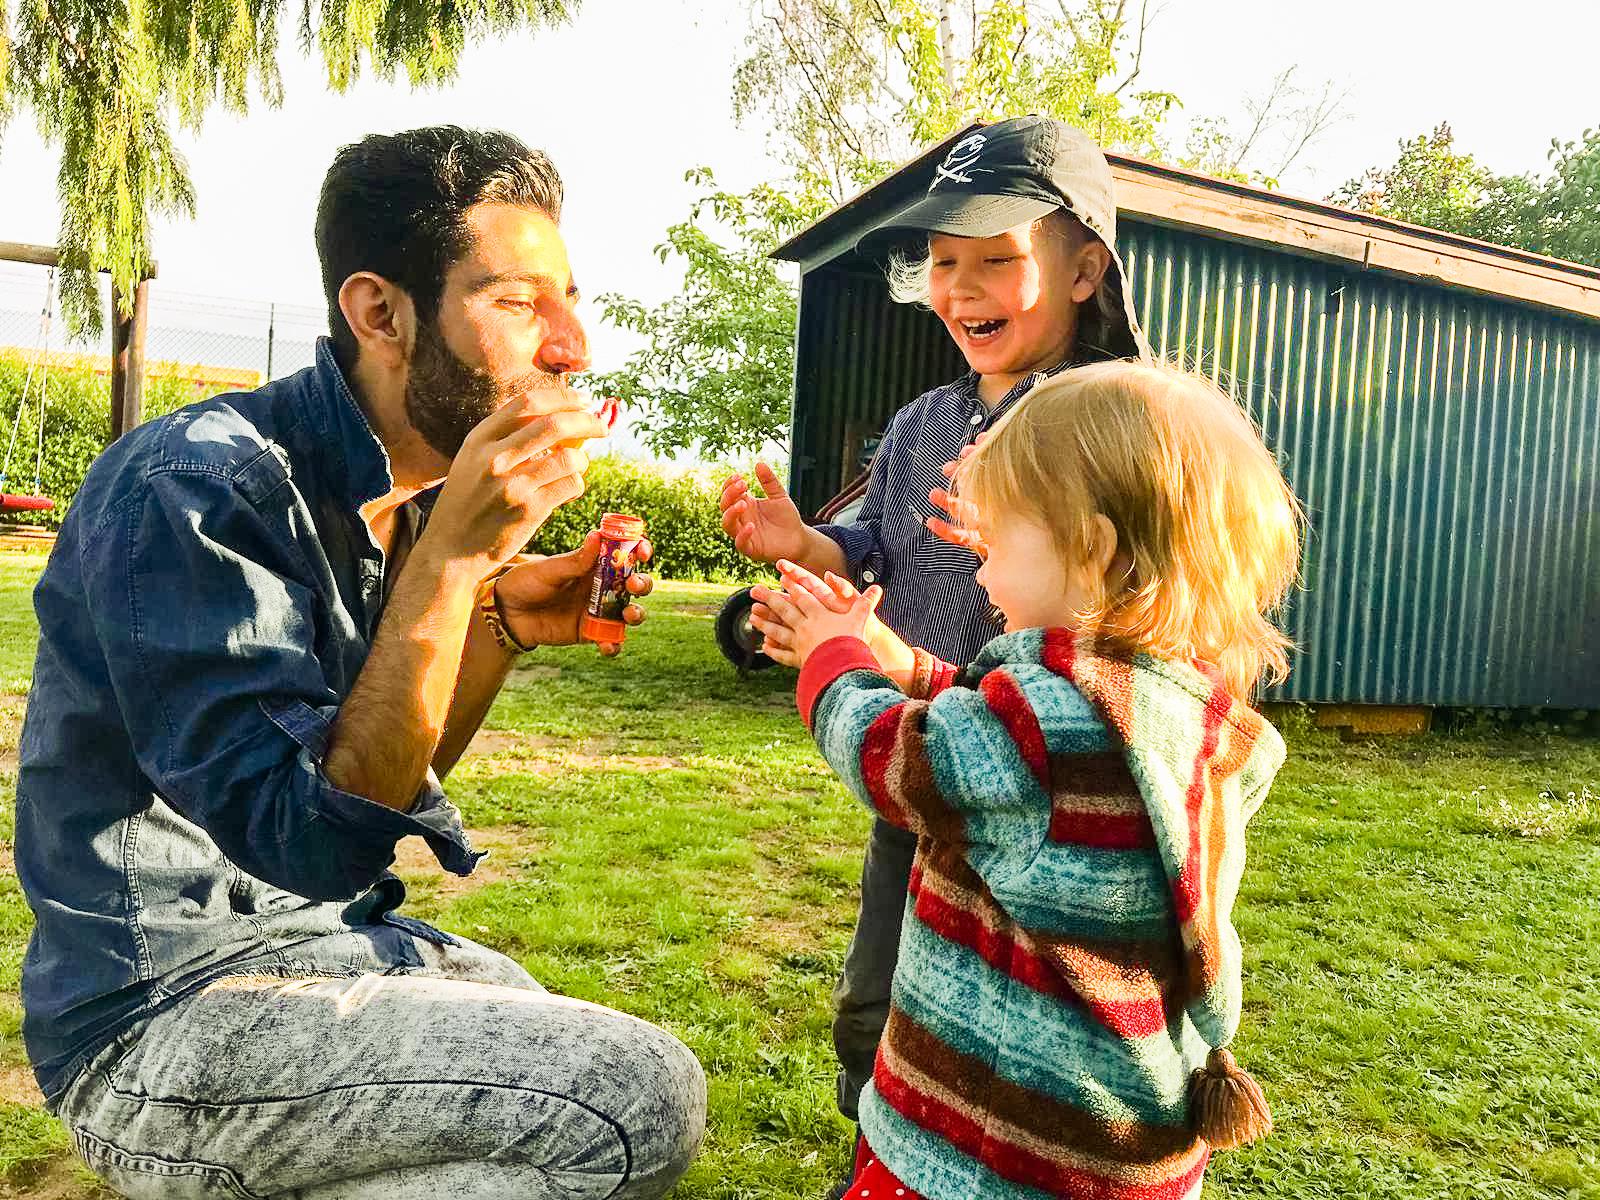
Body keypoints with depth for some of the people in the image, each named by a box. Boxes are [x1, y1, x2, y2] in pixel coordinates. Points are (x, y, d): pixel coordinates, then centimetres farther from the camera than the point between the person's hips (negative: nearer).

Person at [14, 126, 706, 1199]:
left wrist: (502, 623, -6)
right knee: (642, 1101, -20)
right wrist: (452, 557, -30)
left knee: (620, 1060, 17)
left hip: (334, 939, 8)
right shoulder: (194, 486, -21)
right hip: (165, 1006, -8)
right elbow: (313, 838, -27)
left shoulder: (412, 497, 4)